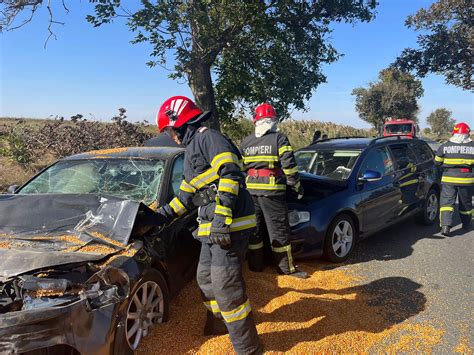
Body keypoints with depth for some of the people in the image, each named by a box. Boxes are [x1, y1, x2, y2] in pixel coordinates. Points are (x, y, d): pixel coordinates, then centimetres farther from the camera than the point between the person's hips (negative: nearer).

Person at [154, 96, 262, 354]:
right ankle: (218, 323, 41)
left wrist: (222, 216, -27)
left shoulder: (208, 138, -8)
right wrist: (163, 215, 30)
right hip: (212, 227, 10)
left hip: (229, 225, -10)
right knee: (206, 278, 20)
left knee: (225, 285, -7)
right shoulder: (191, 149, 24)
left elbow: (230, 174, -22)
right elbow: (187, 194, 30)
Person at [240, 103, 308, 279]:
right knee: (278, 230, 3)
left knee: (254, 228, 14)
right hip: (271, 190, -4)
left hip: (250, 190, 5)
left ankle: (255, 265, 22)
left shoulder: (246, 142, 12)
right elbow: (289, 165, -9)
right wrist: (297, 185, 1)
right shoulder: (279, 139, -3)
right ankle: (286, 268, 11)